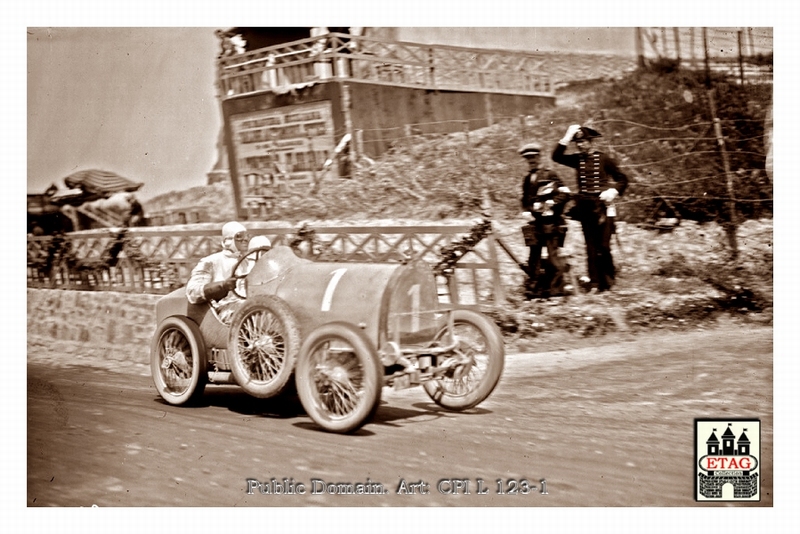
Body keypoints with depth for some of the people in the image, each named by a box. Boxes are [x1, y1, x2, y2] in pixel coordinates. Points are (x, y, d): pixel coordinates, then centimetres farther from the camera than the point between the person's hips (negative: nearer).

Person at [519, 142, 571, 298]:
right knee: (534, 255, 5)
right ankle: (534, 288, 8)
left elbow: (564, 193, -9)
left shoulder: (549, 175, -1)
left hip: (550, 221, -6)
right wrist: (528, 211, 7)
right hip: (535, 222, 6)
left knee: (553, 254, -5)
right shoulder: (527, 179, 17)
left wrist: (550, 205, -14)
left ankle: (556, 287, 0)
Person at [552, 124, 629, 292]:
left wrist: (613, 191, -14)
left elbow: (622, 179, 3)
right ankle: (594, 283, 6)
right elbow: (557, 157, -1)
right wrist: (567, 138, -6)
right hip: (585, 208, 4)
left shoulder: (604, 159, -1)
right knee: (591, 247, 4)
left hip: (602, 207, -4)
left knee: (603, 246, -6)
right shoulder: (577, 159, 10)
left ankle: (607, 281, 11)